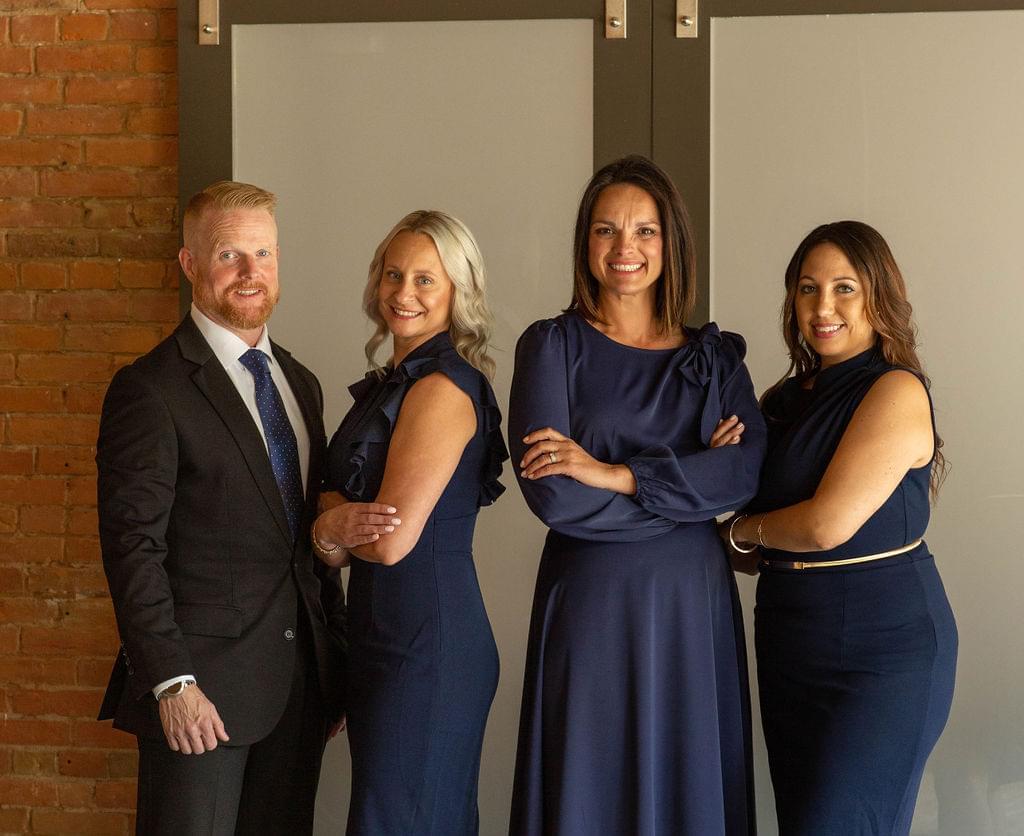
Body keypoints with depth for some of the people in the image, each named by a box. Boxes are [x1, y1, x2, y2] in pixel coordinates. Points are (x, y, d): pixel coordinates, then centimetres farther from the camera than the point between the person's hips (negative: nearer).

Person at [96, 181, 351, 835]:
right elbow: (133, 547, -13)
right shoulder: (151, 389, -8)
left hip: (301, 682, 7)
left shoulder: (300, 383, 14)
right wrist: (171, 683, -18)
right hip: (203, 688, -6)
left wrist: (337, 657, 15)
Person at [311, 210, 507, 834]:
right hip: (384, 636, 9)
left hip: (429, 642, -9)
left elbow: (393, 541, -19)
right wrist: (340, 531, -9)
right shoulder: (391, 383, 14)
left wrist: (328, 529, 1)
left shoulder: (444, 387, -15)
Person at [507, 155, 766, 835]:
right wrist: (688, 481, -7)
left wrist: (617, 474, -17)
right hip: (589, 603, -2)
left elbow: (746, 473, -9)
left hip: (692, 602, 3)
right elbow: (552, 495, -12)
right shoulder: (552, 346, 0)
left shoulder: (714, 357, 9)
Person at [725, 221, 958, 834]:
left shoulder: (896, 391, -13)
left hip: (882, 645, -8)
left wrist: (743, 529, -3)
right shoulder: (785, 399, 10)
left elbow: (828, 524, -21)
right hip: (788, 640, 8)